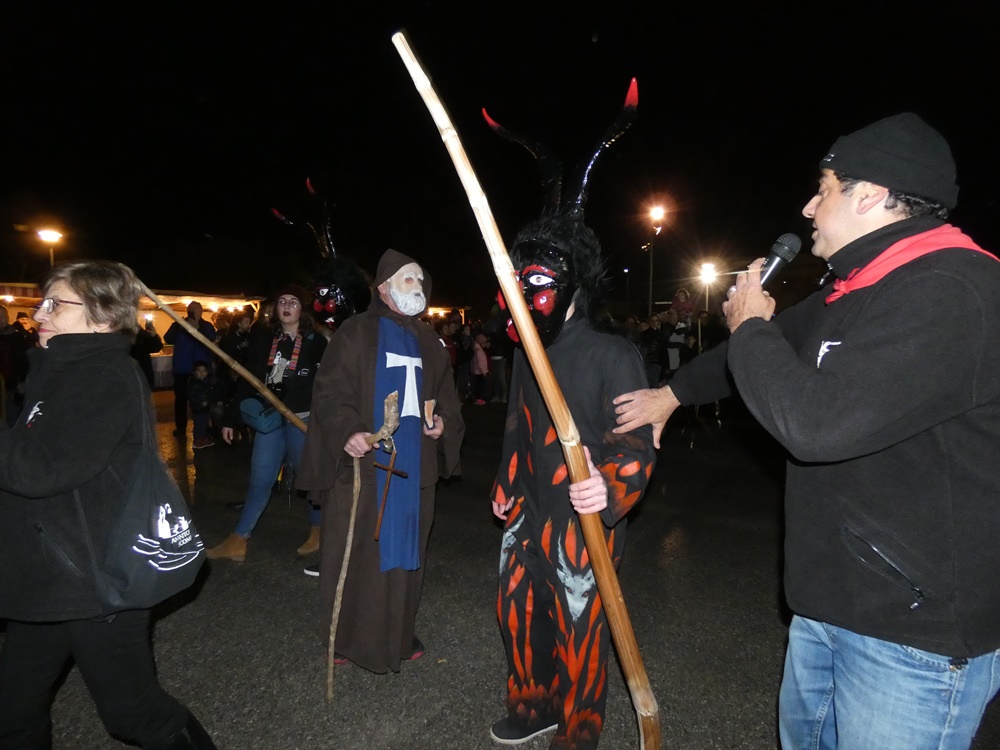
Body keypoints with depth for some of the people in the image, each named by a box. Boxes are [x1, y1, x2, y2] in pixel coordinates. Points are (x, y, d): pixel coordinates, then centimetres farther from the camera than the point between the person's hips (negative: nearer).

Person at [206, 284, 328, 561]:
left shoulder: (315, 341, -3)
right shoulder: (263, 338, 7)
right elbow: (247, 380, 9)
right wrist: (231, 417, 8)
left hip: (303, 419, -3)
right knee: (259, 481, 7)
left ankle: (317, 531, 27)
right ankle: (237, 541, 15)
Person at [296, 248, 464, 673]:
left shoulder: (427, 341, 15)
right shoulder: (357, 333, -3)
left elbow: (446, 394, 19)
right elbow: (330, 391, -10)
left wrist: (444, 422, -1)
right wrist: (346, 431, -27)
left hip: (414, 464, 5)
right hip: (363, 463, -5)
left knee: (406, 548, 13)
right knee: (356, 553, 3)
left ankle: (399, 634, 30)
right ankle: (346, 637, 23)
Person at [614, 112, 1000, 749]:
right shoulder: (859, 290, 9)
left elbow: (816, 421, -33)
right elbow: (778, 346, 23)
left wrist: (750, 326, -16)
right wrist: (675, 392, 29)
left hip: (917, 630, -9)